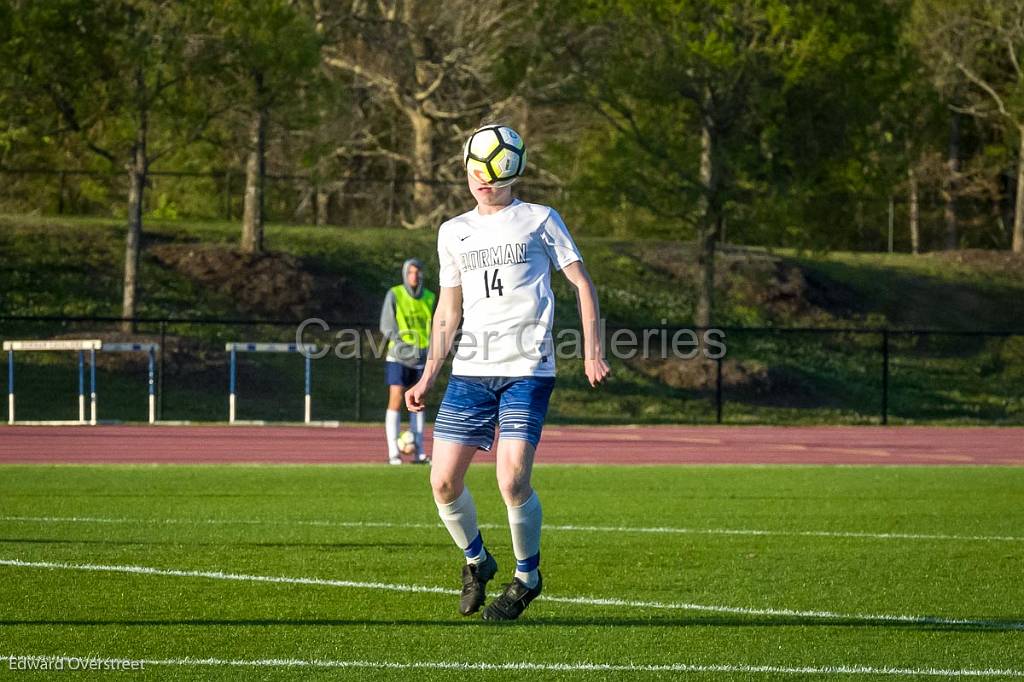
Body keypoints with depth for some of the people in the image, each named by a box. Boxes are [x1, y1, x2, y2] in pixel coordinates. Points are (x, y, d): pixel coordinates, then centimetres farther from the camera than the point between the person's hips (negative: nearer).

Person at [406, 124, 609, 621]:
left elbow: (582, 283, 4)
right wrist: (428, 378, 14)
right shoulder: (454, 232, 15)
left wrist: (592, 351, -6)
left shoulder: (539, 220, 4)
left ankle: (527, 576, 7)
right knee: (444, 481, -4)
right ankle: (476, 560, 23)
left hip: (527, 371, -4)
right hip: (470, 373, 4)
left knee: (512, 481, -16)